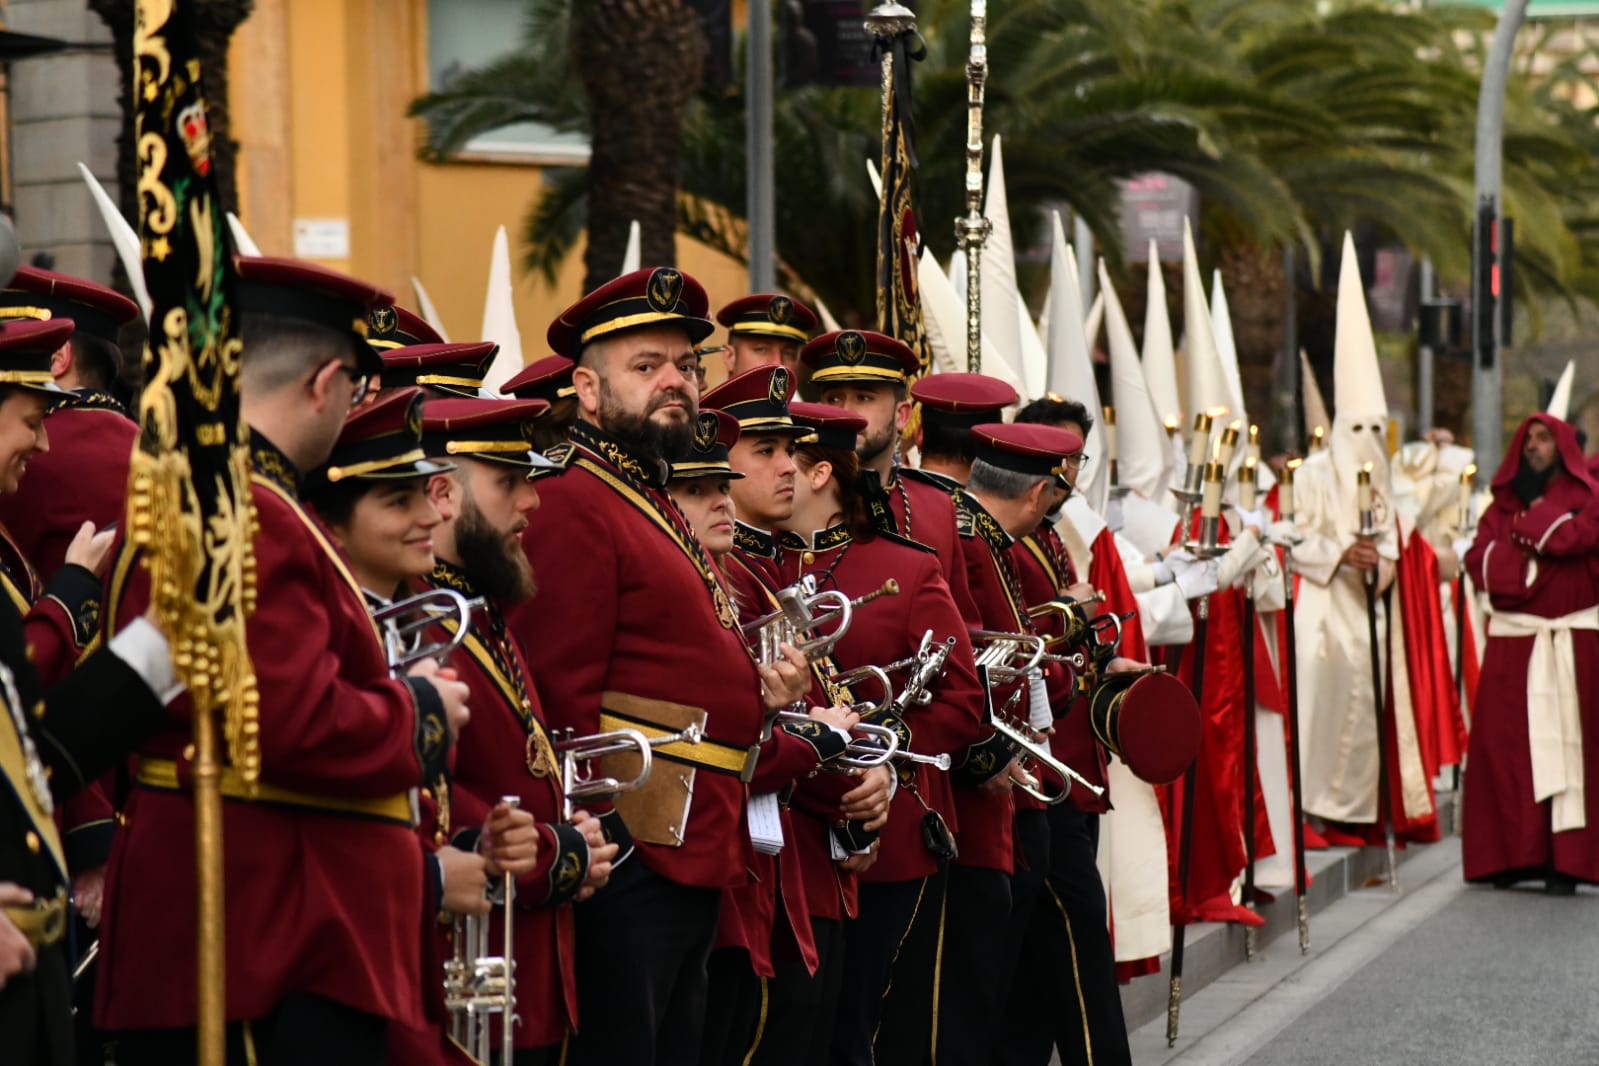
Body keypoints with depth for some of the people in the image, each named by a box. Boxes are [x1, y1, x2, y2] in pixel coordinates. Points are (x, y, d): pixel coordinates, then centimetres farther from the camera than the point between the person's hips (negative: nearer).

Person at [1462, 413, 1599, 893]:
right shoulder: (1503, 505, 16)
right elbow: (1479, 559, 2)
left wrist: (1530, 526, -4)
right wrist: (1539, 544, -9)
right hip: (1513, 641, 3)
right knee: (1507, 745, -3)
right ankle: (1514, 854, 0)